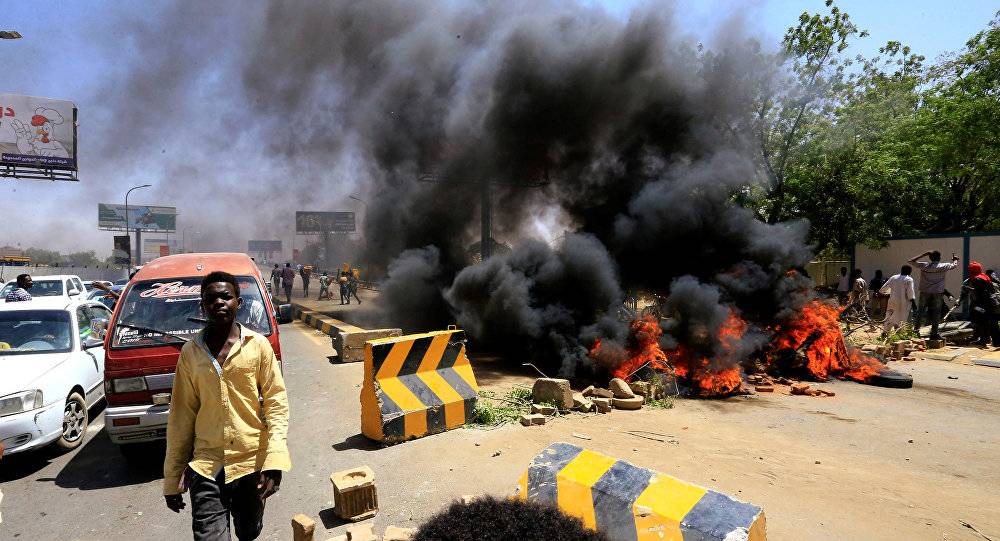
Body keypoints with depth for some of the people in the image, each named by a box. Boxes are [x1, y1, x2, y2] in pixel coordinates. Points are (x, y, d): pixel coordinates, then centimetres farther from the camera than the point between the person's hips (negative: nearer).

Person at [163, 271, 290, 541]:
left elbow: (276, 403, -6)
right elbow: (180, 417, 5)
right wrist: (172, 480, 6)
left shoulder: (258, 346, -4)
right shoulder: (190, 352, 2)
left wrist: (274, 462, -16)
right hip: (205, 466, 1)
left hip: (251, 463, 0)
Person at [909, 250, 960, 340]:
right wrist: (955, 259, 35)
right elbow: (954, 265, 14)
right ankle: (934, 333, 4)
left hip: (924, 292, 1)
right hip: (937, 293, -1)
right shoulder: (943, 266, -3)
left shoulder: (924, 265, 0)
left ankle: (916, 329, 3)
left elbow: (911, 261, 10)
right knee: (936, 313, 3)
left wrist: (924, 254, 13)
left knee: (921, 310, 8)